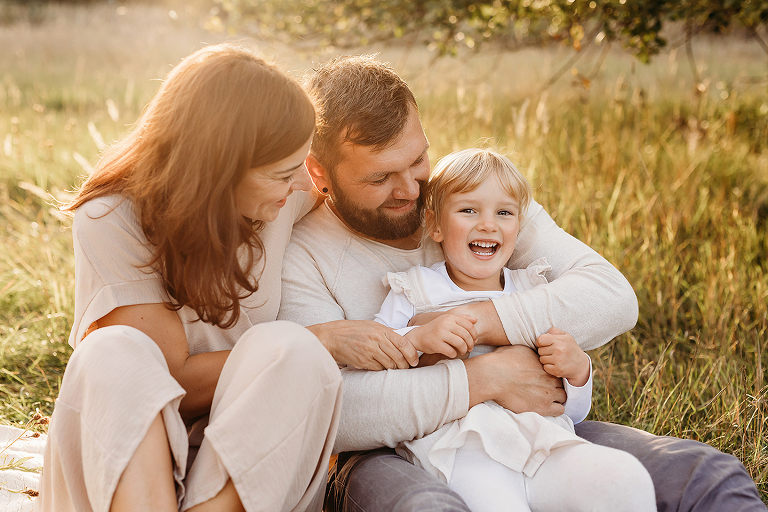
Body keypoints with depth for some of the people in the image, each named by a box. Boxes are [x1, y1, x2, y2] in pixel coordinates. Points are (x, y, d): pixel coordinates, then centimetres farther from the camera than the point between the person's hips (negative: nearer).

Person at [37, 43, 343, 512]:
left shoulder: (288, 195, -6)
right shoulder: (112, 220, -16)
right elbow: (175, 376, -18)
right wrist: (328, 345, -17)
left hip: (255, 460, 3)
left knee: (291, 350, -27)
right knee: (115, 353, -31)